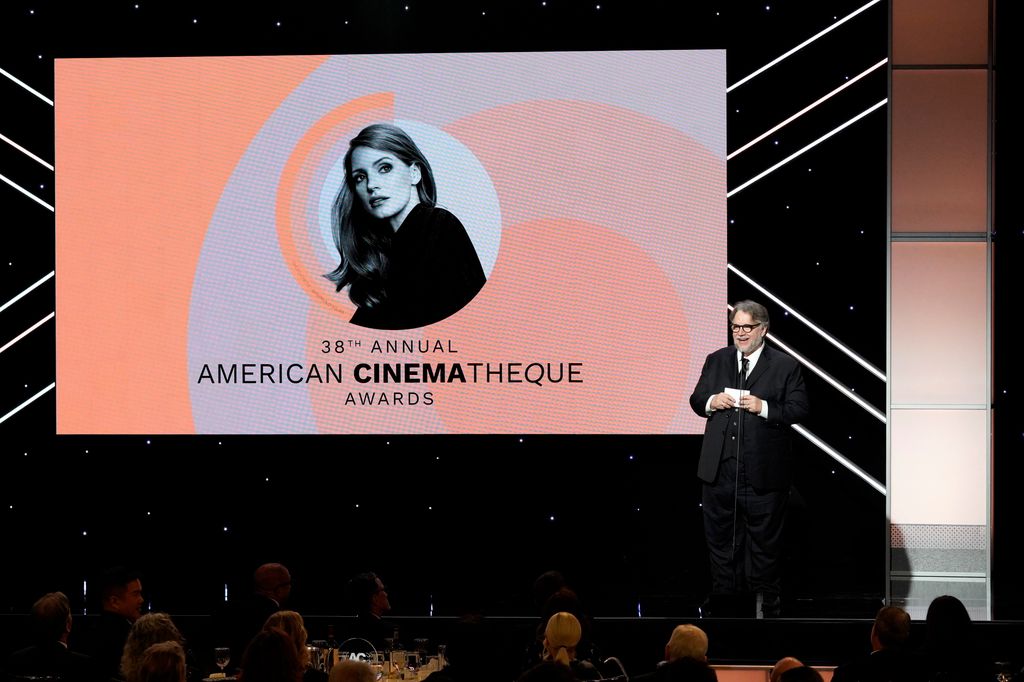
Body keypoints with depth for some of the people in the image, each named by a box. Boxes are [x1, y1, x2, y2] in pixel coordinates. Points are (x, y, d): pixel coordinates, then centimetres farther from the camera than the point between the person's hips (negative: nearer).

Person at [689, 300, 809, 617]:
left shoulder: (785, 366, -2)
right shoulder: (716, 361, 10)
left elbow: (799, 409, -8)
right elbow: (696, 400, 13)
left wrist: (763, 408, -20)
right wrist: (711, 402, -9)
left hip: (763, 476, -4)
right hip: (720, 470, 4)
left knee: (764, 546, 6)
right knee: (721, 543, 11)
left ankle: (766, 610, 17)